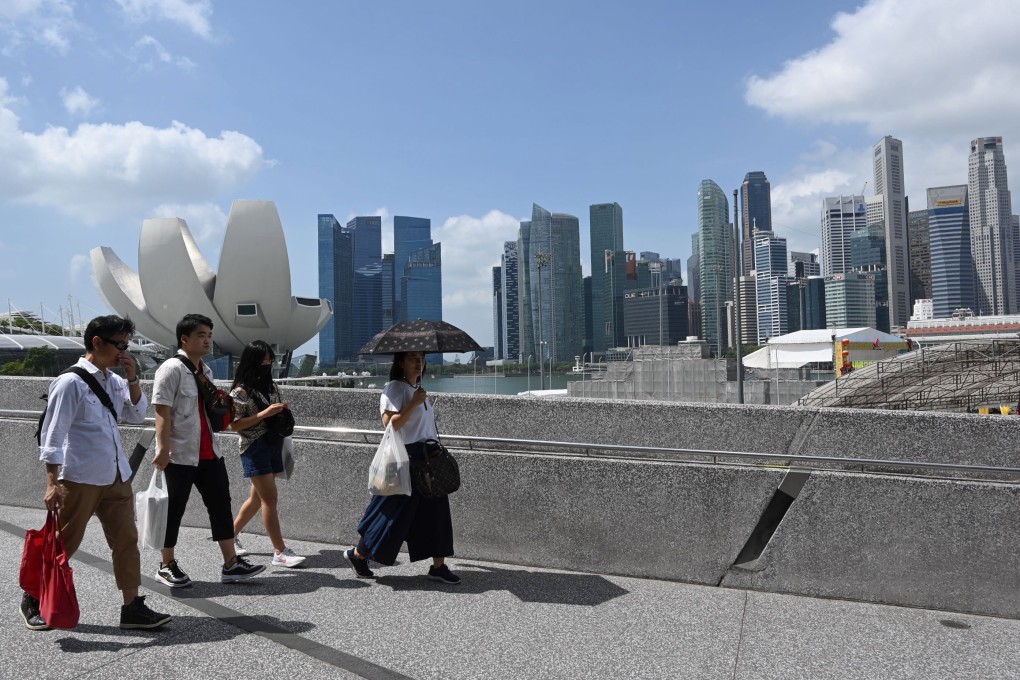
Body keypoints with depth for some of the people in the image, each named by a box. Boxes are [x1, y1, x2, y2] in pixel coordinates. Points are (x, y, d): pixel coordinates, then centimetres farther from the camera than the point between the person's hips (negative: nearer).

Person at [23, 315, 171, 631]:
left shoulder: (114, 380, 9)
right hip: (79, 478, -7)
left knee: (126, 539, 5)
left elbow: (137, 415, 15)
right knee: (64, 543, 7)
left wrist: (133, 380, 1)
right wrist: (52, 483, -15)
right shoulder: (71, 382, -12)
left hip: (116, 477, 7)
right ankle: (32, 599, 31)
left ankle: (132, 607, 12)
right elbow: (52, 435, -12)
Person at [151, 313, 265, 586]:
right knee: (174, 510, 6)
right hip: (181, 455, -8)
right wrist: (163, 449, -22)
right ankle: (167, 566, 22)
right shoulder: (171, 369, -10)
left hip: (209, 453, 8)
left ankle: (231, 564, 10)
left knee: (221, 504, 6)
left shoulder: (206, 370, 15)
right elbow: (162, 412, -17)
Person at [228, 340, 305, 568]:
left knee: (257, 497, 14)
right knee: (270, 498, -9)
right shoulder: (240, 391, -9)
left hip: (273, 445, 7)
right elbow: (234, 425, -14)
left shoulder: (270, 386, 12)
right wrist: (264, 413, -21)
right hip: (254, 447, -7)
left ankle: (231, 536, 32)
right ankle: (280, 552, -6)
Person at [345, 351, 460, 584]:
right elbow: (390, 423, -21)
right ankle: (357, 554, 20)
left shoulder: (417, 389, 16)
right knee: (395, 513, 0)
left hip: (427, 457, 8)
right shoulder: (394, 388, -10)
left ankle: (438, 566, 13)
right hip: (405, 459, -8)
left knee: (435, 511, 6)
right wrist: (414, 403, -23)